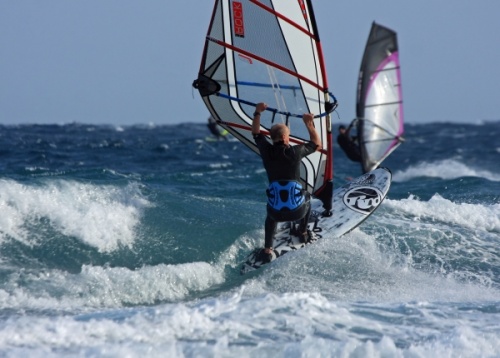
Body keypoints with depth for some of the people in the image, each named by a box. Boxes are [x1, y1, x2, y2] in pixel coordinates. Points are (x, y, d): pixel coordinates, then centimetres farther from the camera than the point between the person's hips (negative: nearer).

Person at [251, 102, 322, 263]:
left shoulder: (267, 151, -2)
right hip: (297, 211, -1)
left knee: (271, 214, 39)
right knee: (305, 196, 36)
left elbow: (256, 134, 20)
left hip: (277, 213, 1)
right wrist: (309, 124, 15)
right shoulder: (295, 152, -7)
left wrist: (257, 113, 25)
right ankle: (303, 234, 47)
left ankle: (267, 250, 24)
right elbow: (317, 144, 13)